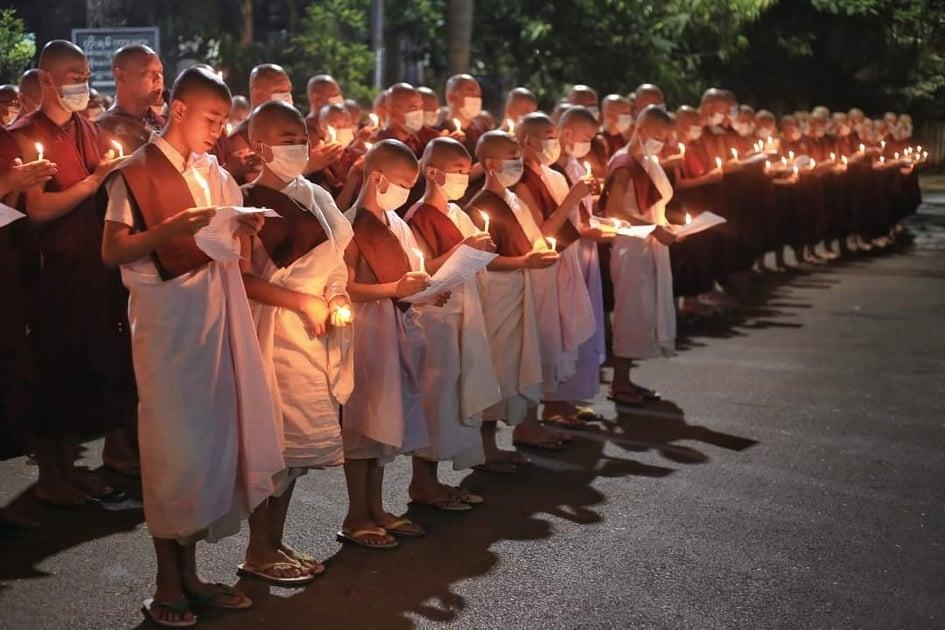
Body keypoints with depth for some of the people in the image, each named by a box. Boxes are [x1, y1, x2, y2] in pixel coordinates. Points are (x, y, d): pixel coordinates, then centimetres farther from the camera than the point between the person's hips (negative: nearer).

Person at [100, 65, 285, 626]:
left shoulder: (214, 173, 13)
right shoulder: (136, 173, -6)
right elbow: (112, 252, -11)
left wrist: (245, 228, -5)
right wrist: (171, 228, -23)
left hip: (216, 315, 6)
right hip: (166, 321, -6)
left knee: (211, 438, 8)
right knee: (173, 447, -2)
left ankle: (190, 572, 19)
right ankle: (167, 584, 11)